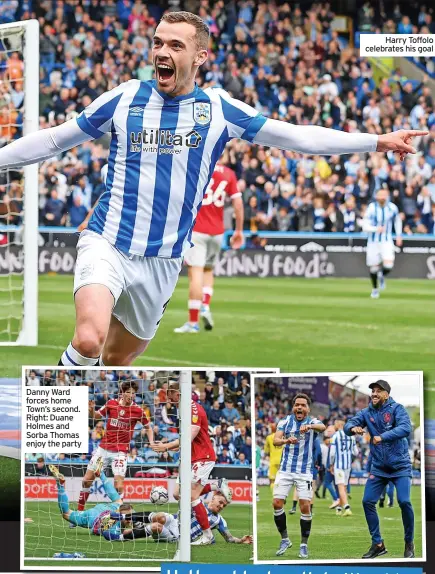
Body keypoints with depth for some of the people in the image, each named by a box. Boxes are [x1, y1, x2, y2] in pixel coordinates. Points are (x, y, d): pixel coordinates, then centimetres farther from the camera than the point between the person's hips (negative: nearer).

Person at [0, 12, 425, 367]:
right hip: (107, 243, -3)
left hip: (163, 262, 3)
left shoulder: (219, 109, 2)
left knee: (116, 360, 12)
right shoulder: (124, 99, -1)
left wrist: (377, 142, 1)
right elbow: (53, 140, 8)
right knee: (88, 339, -27)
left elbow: (295, 136, 4)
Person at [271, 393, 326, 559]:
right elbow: (276, 440, -12)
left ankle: (304, 545, 6)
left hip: (304, 472, -2)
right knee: (277, 503, -6)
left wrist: (310, 426, -49)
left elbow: (322, 427, -27)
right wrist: (286, 440, -35)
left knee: (305, 507, -7)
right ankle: (284, 539, 11)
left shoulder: (312, 422, -3)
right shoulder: (285, 421, 2)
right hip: (285, 469, 2)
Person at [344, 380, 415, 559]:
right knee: (368, 502, -2)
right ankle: (378, 544, 11)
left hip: (400, 465, -5)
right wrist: (353, 428, -32)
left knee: (404, 501, -16)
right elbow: (349, 425, -8)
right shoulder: (367, 413, 1)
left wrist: (382, 437, -39)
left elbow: (405, 428, -27)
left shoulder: (397, 409, -12)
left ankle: (409, 544, 3)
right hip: (378, 467, 5)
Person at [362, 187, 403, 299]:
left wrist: (399, 235, 15)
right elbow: (365, 226, -15)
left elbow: (397, 220, 16)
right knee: (373, 268, 6)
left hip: (387, 241, 0)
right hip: (373, 241, 0)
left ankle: (382, 275, 18)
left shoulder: (392, 208, -5)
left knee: (388, 265, -19)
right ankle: (375, 289, 33)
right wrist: (376, 229, -33)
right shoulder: (372, 208, -12)